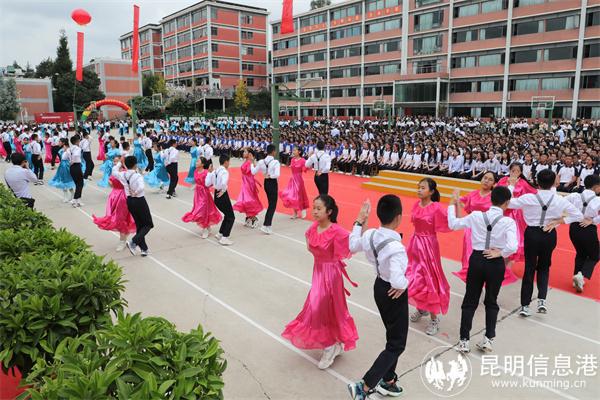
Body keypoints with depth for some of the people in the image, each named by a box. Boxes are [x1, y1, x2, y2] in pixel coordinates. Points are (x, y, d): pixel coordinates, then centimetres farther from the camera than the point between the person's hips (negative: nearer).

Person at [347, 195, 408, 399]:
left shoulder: (370, 234, -9)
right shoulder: (396, 247, -32)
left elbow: (353, 245, 12)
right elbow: (397, 280, -40)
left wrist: (359, 222, 17)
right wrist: (404, 285, -18)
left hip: (379, 287, 8)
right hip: (394, 294, -8)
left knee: (392, 337, 25)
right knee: (397, 344, 9)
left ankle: (388, 381, 40)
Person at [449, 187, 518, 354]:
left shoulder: (476, 216, -7)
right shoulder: (508, 222, -13)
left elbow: (453, 224, 3)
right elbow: (512, 247, -25)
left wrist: (453, 204, 14)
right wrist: (499, 254, -7)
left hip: (476, 260, 2)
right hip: (495, 264, -1)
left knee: (470, 300, 13)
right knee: (491, 302, 20)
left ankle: (464, 341, 16)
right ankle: (488, 338, 21)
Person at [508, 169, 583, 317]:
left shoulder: (528, 198, -15)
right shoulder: (560, 200, -9)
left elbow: (508, 203, -3)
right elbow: (579, 216, -3)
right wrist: (558, 221, -7)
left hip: (532, 234, -1)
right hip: (549, 235, 1)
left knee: (529, 268, 10)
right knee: (544, 267, 21)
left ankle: (524, 306, 11)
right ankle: (542, 299, 5)